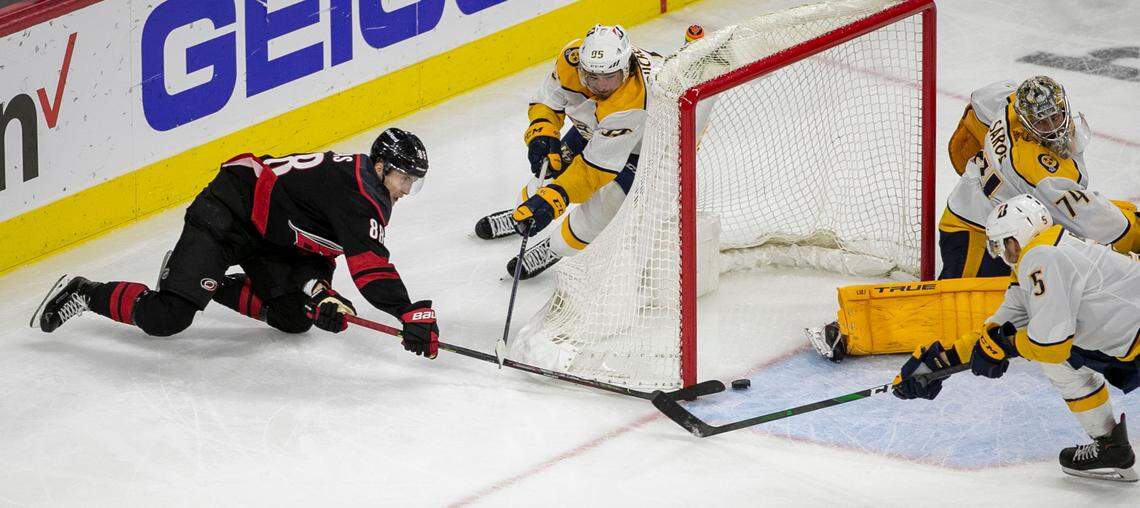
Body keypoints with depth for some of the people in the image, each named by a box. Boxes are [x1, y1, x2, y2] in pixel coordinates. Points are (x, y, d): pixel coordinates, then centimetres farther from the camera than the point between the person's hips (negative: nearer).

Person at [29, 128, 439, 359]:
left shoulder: (372, 196, 8)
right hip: (227, 216, -10)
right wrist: (410, 314, -34)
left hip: (271, 239, 10)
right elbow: (370, 266, -31)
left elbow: (316, 253, 9)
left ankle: (215, 285, 18)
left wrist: (320, 294, -9)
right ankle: (86, 294, 4)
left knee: (295, 317, 0)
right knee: (167, 318, -17)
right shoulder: (358, 192, -24)